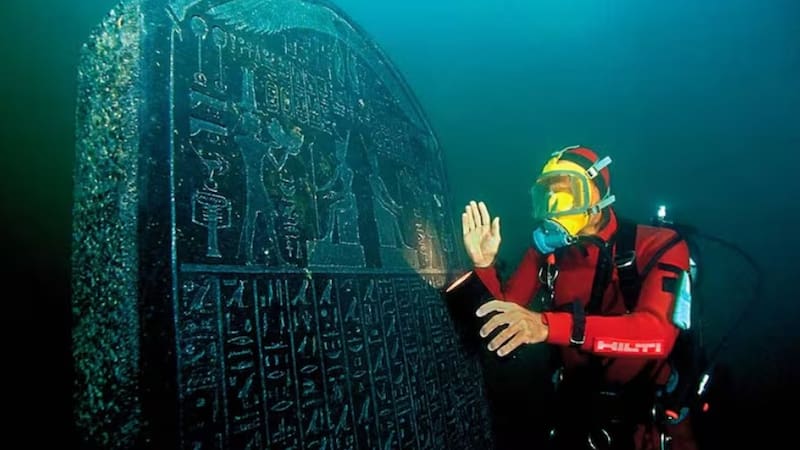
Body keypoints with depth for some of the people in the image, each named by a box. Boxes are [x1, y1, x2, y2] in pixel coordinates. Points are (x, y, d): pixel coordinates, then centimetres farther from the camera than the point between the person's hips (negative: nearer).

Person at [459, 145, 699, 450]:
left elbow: (657, 333, -35)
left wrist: (548, 326, -47)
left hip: (652, 421, -3)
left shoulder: (658, 247, -17)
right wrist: (484, 266, -22)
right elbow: (504, 316, -4)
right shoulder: (547, 252, -5)